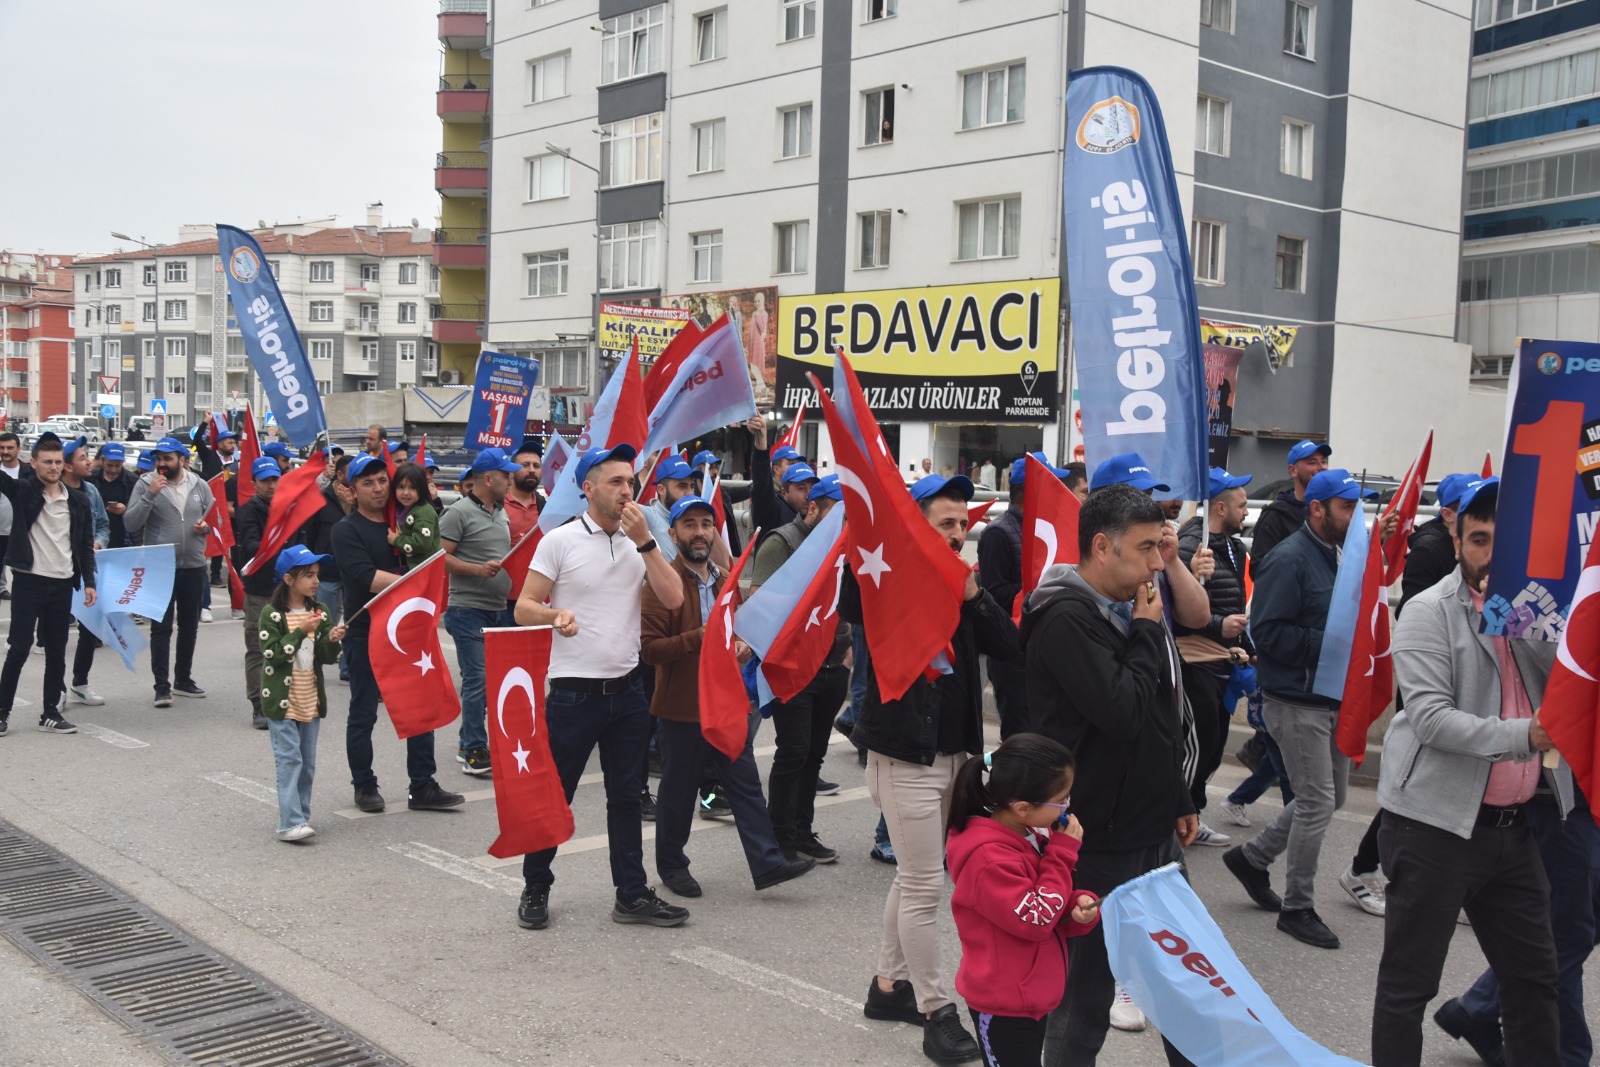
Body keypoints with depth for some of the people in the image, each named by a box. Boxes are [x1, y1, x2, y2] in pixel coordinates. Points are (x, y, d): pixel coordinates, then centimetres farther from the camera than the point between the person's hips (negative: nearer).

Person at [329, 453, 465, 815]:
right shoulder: (347, 530, -7)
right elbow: (368, 577, -20)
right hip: (365, 632, -5)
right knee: (363, 714, 6)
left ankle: (422, 787, 11)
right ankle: (364, 786, 19)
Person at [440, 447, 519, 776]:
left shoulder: (501, 513, 15)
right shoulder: (459, 512, -10)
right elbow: (440, 556, -14)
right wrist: (477, 569, -22)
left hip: (499, 609, 9)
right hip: (469, 610, -8)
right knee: (477, 680, -7)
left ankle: (470, 741, 24)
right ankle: (474, 752, 0)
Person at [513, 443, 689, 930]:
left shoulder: (639, 542, 8)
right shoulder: (561, 540, -5)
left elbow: (673, 598, -4)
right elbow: (524, 608, -6)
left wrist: (644, 540, -9)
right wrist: (555, 615, -27)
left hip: (626, 690, 5)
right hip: (573, 691, -4)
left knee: (626, 796, 12)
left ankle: (632, 895, 22)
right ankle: (535, 890, 23)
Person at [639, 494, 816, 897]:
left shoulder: (725, 580, 11)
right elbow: (649, 648, -19)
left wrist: (741, 644, 4)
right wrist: (699, 638, -27)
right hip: (682, 709, -6)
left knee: (746, 785, 5)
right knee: (678, 793, 8)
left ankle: (768, 863, 7)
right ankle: (672, 866, 24)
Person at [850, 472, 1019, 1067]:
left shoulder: (962, 586, 10)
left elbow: (1008, 645, 2)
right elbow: (849, 603, -30)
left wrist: (974, 593, -11)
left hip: (953, 749, 7)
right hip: (905, 752, -7)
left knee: (913, 879, 17)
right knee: (924, 886, -5)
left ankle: (889, 986, 30)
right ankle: (936, 1012, 4)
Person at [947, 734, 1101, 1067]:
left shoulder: (1033, 834, 0)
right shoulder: (988, 859, -28)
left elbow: (1050, 907, 11)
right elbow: (1036, 920, -24)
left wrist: (1080, 906, -12)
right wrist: (1064, 853, -20)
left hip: (1032, 994, 9)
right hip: (1004, 1003, -9)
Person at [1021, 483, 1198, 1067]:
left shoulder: (1130, 607, 10)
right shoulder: (1067, 618, -19)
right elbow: (1122, 713, -27)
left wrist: (1180, 801, 20)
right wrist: (1147, 633, -14)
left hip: (1156, 833, 9)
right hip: (1101, 843, -9)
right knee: (1087, 994, 5)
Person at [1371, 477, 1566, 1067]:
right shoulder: (1430, 612, -8)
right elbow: (1430, 717, -19)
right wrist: (1521, 736, -31)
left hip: (1514, 826, 6)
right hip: (1437, 825, -6)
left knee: (1534, 976, 16)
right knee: (1407, 983, 2)